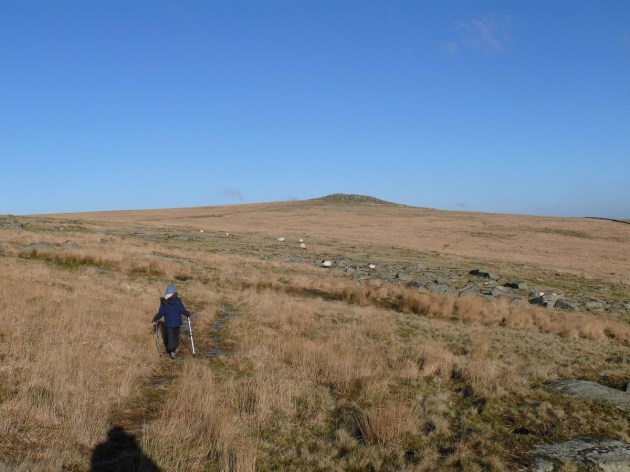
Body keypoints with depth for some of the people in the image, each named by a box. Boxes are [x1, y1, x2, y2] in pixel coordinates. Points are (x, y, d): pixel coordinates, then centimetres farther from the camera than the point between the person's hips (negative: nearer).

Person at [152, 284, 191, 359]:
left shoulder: (163, 302, -6)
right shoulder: (177, 301, -10)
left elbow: (161, 313, -4)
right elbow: (183, 310, -8)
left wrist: (155, 319, 11)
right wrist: (188, 314, 12)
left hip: (168, 323, 0)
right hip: (177, 322, 0)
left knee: (170, 337, 6)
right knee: (176, 336, 17)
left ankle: (172, 351, -7)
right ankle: (173, 350, 19)